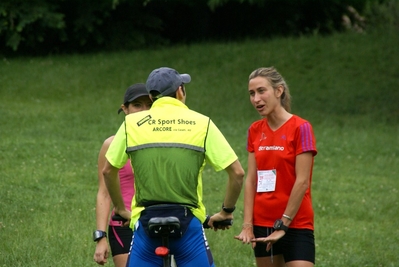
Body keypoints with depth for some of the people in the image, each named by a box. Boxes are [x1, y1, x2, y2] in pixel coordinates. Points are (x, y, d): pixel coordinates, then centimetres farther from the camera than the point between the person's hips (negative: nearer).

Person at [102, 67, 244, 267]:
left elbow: (108, 171, 15)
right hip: (188, 221, -1)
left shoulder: (132, 123, 6)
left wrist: (121, 209, 27)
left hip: (146, 222, 1)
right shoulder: (201, 123, 2)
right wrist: (226, 211, 12)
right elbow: (237, 172, -1)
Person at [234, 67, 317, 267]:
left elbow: (302, 182, -13)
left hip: (295, 224, -6)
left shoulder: (300, 128, -9)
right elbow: (251, 179, 6)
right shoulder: (255, 131, 9)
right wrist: (247, 224, -3)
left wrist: (283, 225, -14)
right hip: (262, 224, 6)